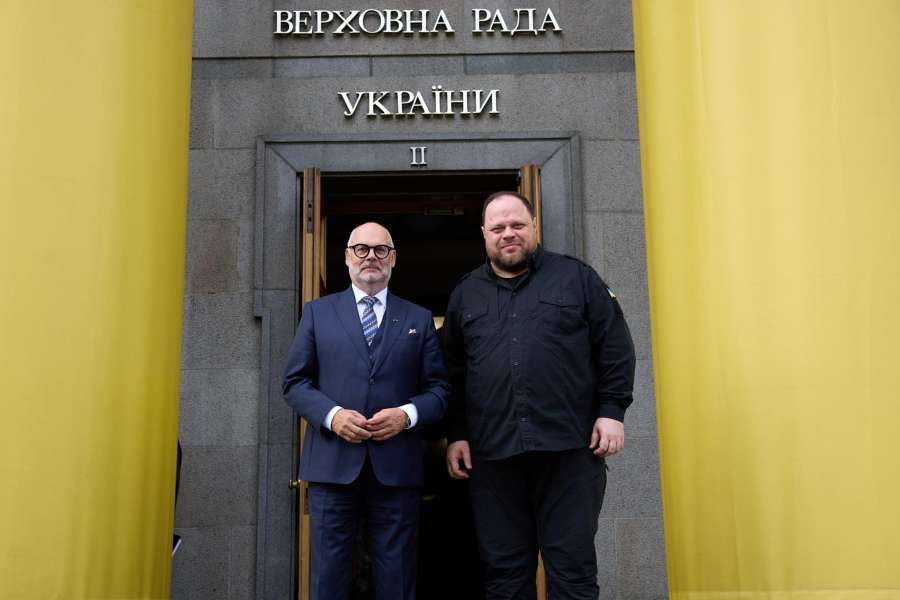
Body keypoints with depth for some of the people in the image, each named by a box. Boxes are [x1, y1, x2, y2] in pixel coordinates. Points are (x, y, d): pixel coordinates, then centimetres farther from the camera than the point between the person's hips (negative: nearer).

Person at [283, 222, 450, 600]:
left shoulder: (418, 319, 12)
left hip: (396, 466, 1)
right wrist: (332, 414, -11)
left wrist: (407, 414, -12)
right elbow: (294, 382, 6)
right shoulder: (318, 312, 11)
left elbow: (439, 389, 7)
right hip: (332, 463, 0)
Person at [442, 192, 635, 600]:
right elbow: (452, 374, 14)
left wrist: (612, 411, -5)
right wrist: (456, 435, 7)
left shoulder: (576, 277, 8)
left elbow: (615, 347, 4)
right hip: (492, 455, 2)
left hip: (570, 448, -2)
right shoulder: (465, 294, 14)